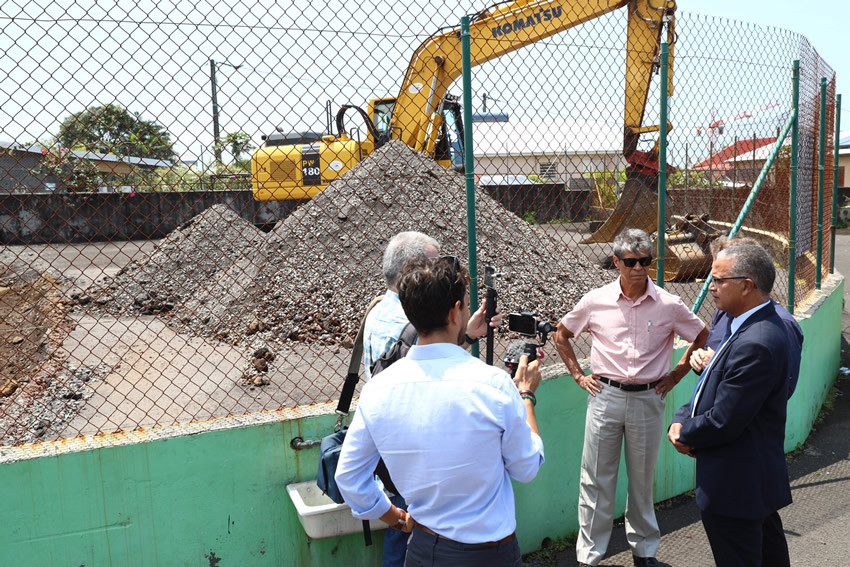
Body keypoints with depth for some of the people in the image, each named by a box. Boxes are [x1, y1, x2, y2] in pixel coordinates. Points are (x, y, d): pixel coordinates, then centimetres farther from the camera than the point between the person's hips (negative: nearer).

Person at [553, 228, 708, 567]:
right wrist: (578, 375, 5)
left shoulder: (668, 305, -4)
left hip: (648, 399, 1)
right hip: (605, 396, 0)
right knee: (596, 479, 5)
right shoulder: (596, 301, -4)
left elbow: (702, 337, 12)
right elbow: (561, 334, 10)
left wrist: (677, 374, 6)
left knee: (643, 479, 14)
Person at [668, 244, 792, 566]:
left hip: (735, 489, -10)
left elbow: (723, 423, -27)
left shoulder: (755, 345, -29)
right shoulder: (760, 324, 5)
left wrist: (685, 434, -8)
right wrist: (681, 419, -3)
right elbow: (716, 388, 11)